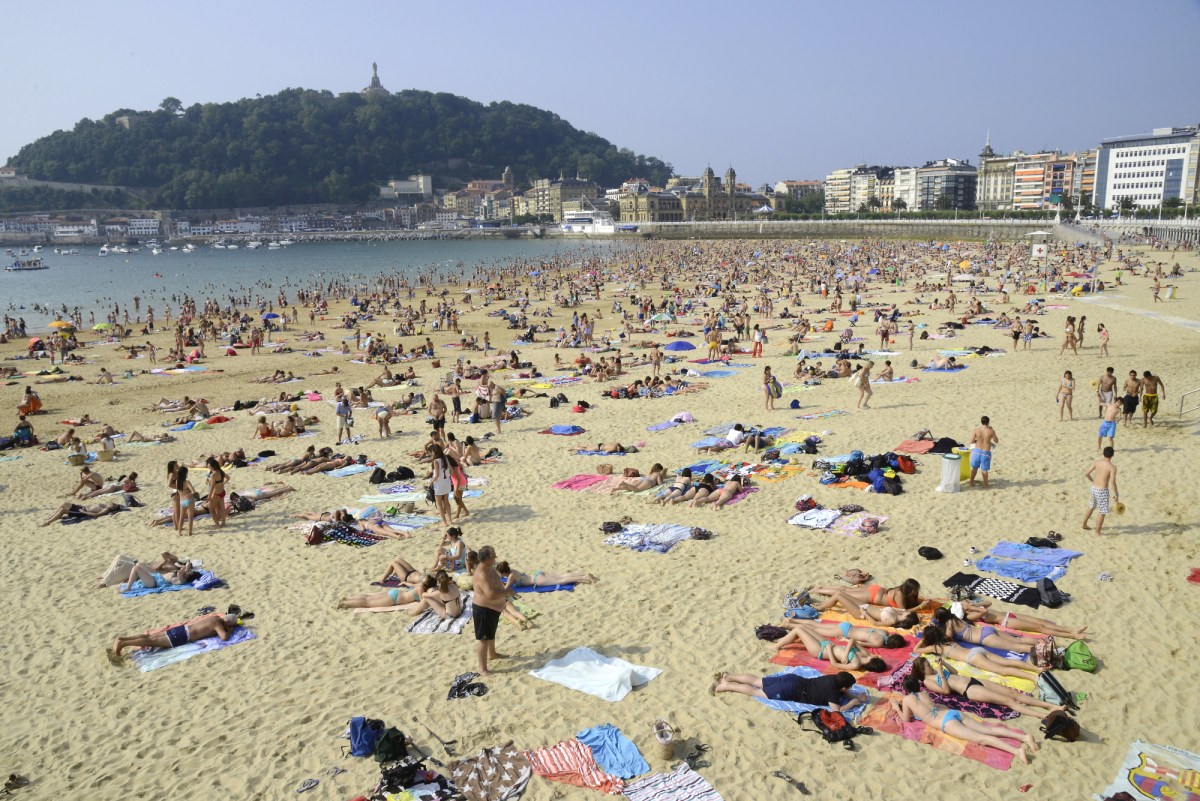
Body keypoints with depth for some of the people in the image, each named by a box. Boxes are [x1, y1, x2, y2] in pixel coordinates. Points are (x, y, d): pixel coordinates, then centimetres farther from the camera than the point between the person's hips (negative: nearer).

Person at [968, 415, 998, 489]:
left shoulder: (976, 430, -8)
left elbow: (971, 442, -4)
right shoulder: (991, 431, -12)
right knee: (984, 469, 8)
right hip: (986, 452, -2)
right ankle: (985, 485, 16)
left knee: (974, 467, 18)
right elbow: (996, 441, 4)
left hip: (977, 450, 2)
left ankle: (972, 482, 30)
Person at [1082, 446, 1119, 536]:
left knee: (1091, 506, 28)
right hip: (1102, 491, -6)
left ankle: (1084, 524, 43)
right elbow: (1112, 482, -22)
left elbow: (1086, 473, 1)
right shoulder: (1112, 467, -16)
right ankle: (1097, 533, 15)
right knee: (1102, 512, 7)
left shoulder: (1096, 462, -1)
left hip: (1093, 488, 6)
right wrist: (1116, 494, -12)